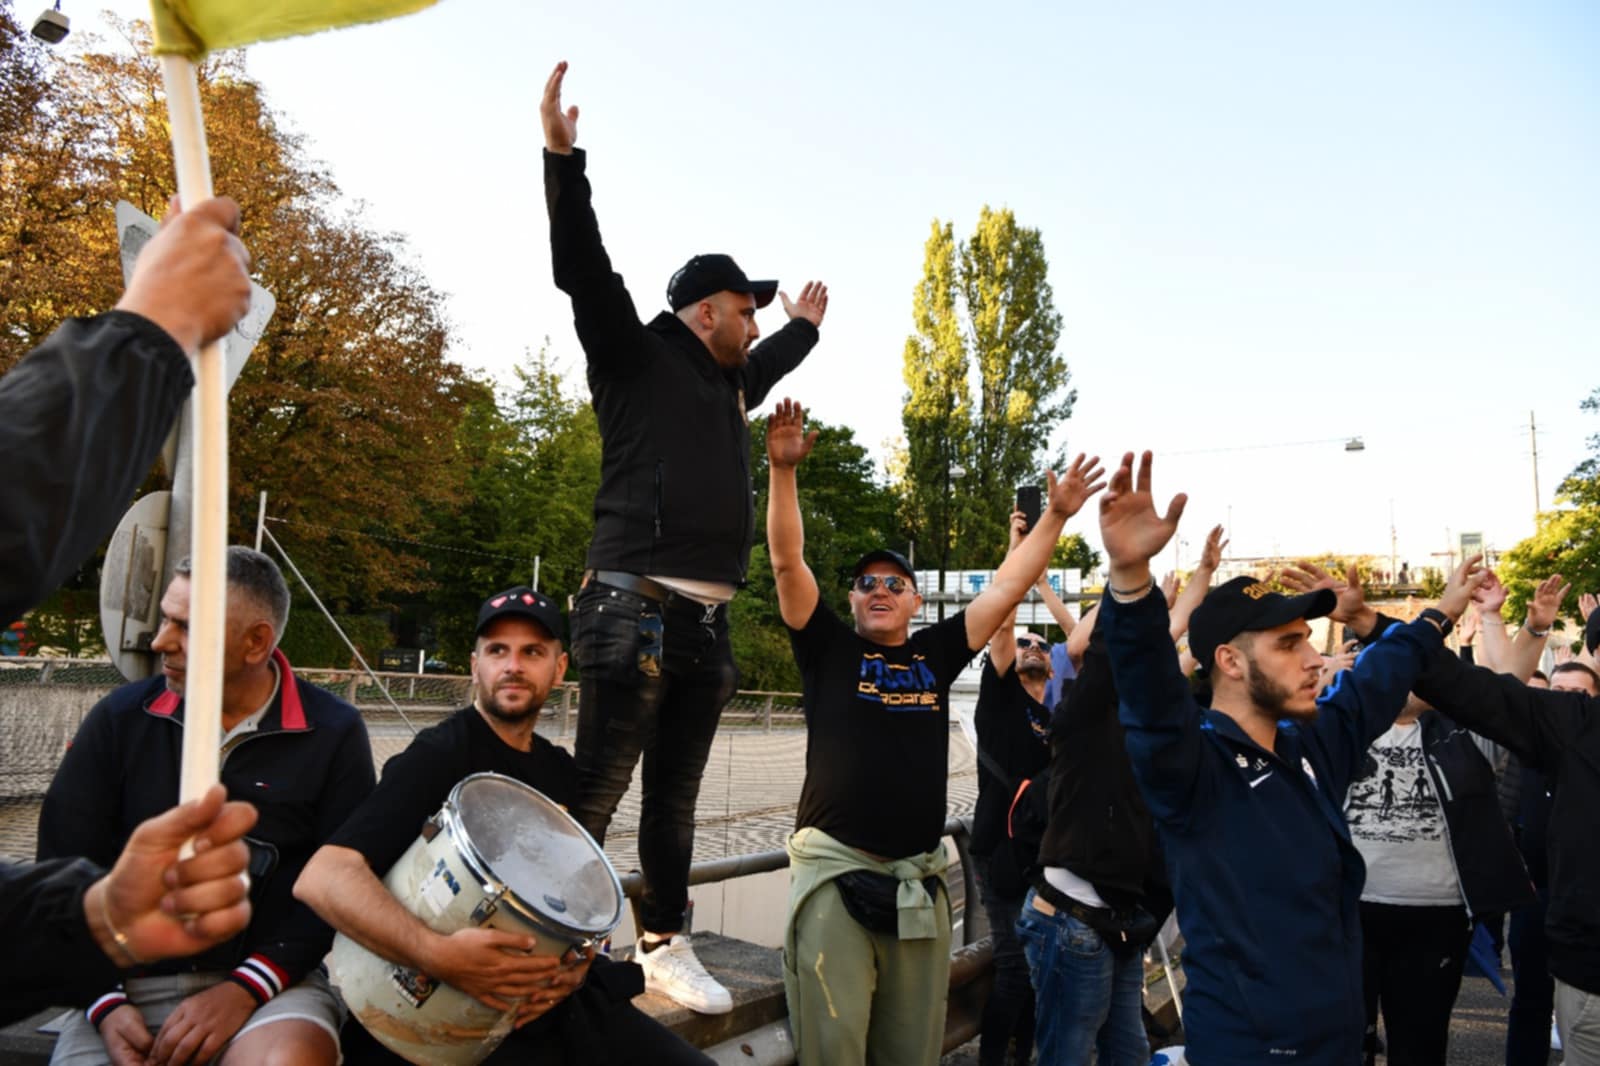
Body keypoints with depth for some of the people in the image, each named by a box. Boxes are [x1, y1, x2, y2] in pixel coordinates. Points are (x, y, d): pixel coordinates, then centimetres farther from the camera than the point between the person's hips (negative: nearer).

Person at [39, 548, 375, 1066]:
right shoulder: (120, 719, 3)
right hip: (129, 986, 3)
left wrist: (246, 989, -15)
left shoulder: (333, 733, -4)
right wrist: (104, 1003, -7)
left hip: (269, 980, -2)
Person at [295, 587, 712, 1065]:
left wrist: (577, 962, -8)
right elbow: (323, 877, -24)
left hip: (561, 998, 6)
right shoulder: (438, 756, -12)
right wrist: (436, 954, -36)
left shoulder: (561, 771, 9)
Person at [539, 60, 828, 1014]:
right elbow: (583, 271, -10)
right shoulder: (638, 357, 2)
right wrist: (564, 157, -18)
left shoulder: (727, 383, 24)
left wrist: (805, 326, 57)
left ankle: (666, 946, 21)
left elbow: (768, 364, 47)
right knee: (598, 788, -5)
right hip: (636, 608, -8)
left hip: (707, 619, 8)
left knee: (675, 794, 12)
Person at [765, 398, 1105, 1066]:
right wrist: (782, 471, -15)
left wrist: (1056, 515, 9)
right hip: (835, 870, -3)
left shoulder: (937, 654, 11)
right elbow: (787, 562, -5)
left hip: (920, 878, 3)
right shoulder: (828, 649, 4)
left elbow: (1004, 590, 11)